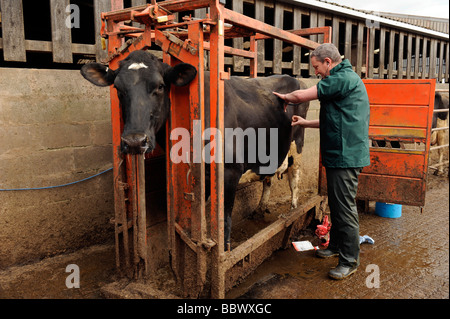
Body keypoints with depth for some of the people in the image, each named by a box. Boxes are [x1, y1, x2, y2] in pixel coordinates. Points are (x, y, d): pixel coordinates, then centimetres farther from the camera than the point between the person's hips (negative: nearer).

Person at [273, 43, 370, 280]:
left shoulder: (343, 78, -16)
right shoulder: (347, 79, 18)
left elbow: (301, 96, -16)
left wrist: (284, 97, 4)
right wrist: (306, 123, 19)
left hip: (346, 156, -11)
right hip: (339, 154, 11)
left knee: (345, 208, -3)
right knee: (336, 204, 19)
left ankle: (349, 261, 9)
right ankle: (336, 245, 35)